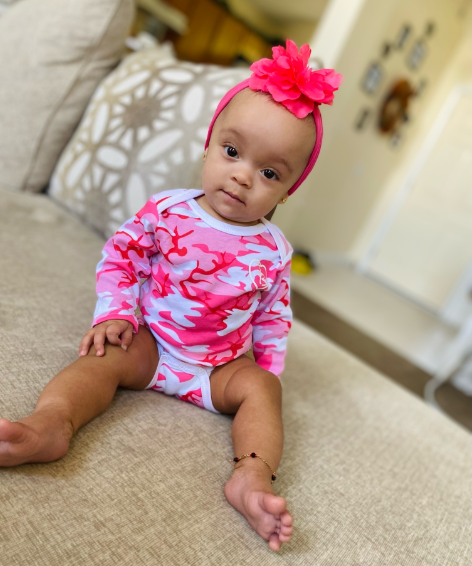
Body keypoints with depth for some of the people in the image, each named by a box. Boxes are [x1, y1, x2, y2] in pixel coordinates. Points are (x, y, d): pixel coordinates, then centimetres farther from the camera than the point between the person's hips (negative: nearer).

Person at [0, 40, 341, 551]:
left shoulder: (273, 251, -7)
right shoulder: (167, 211, -10)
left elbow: (273, 315, 5)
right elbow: (121, 254, 0)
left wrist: (268, 368, 0)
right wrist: (115, 313, -9)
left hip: (224, 364, 2)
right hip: (150, 340, -1)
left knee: (260, 389, -22)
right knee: (107, 355, -26)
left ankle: (251, 478, -34)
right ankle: (52, 421, -45)